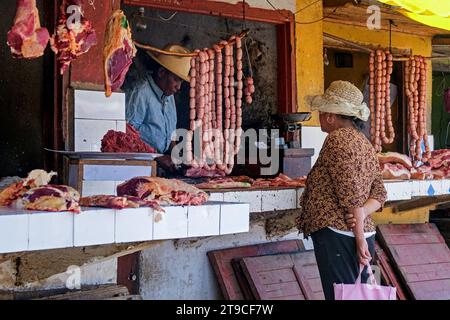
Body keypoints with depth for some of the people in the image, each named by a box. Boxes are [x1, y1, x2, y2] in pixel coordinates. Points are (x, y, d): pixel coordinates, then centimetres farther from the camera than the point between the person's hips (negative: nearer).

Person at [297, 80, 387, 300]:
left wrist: (359, 237, -12)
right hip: (365, 234, 9)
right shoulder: (365, 144, 18)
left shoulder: (337, 138, -10)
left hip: (338, 235, -9)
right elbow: (379, 193, 13)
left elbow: (351, 194, -16)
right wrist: (362, 213, -5)